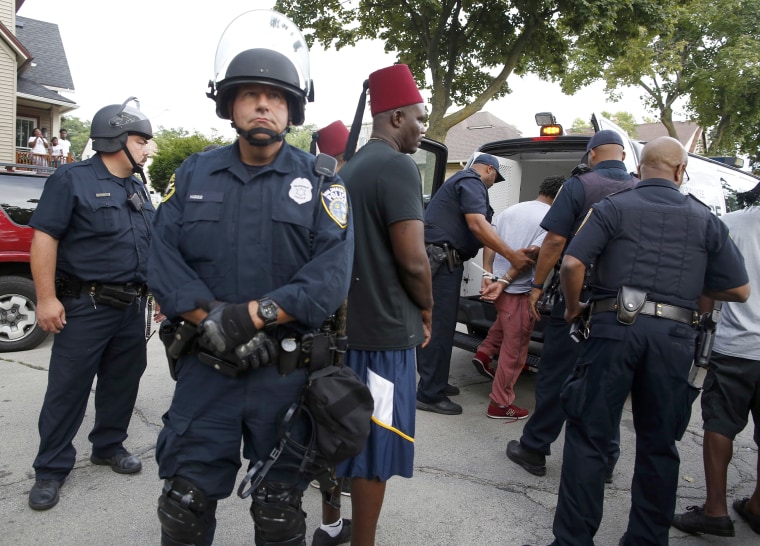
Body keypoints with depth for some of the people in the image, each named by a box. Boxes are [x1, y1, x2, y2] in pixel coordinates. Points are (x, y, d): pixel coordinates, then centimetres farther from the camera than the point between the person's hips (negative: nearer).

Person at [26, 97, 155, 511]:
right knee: (68, 388, 1)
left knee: (122, 382, 15)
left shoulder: (138, 188, 15)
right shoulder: (72, 179, -7)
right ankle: (51, 469, 13)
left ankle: (109, 445, 32)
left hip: (132, 306, 7)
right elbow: (44, 238, -12)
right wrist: (46, 298, -17)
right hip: (86, 306, -7)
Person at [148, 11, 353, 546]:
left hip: (287, 375, -2)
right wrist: (211, 322, -17)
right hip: (205, 369, 2)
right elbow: (164, 261, -3)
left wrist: (251, 315, -22)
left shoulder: (321, 184, -2)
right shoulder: (193, 175, 6)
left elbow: (331, 277, -14)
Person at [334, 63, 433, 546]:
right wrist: (427, 308, -2)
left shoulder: (351, 167, 13)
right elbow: (412, 259, -20)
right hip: (385, 328, -9)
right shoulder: (398, 167, -14)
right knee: (375, 445, 2)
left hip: (346, 322, 9)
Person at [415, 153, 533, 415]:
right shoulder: (471, 183, -6)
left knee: (434, 323, 16)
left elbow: (472, 227, 31)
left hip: (439, 259, 11)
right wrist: (512, 255, -21)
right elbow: (477, 225, -20)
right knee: (440, 325, -9)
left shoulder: (461, 180, 28)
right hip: (441, 259, -11)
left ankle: (434, 382, 26)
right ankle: (430, 394, -4)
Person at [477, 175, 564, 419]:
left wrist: (488, 274, 1)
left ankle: (486, 351, 34)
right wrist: (504, 283, -17)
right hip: (519, 291, -7)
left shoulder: (510, 210, 9)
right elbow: (532, 253, -20)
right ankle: (500, 404, 13)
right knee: (514, 349, 5)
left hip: (497, 286, 7)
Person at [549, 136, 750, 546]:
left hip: (615, 327, -2)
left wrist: (573, 307, 7)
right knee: (659, 445, 14)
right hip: (674, 337, 3)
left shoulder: (613, 207, 3)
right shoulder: (705, 220, 11)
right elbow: (739, 290, 10)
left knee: (588, 435, 3)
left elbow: (572, 263, -9)